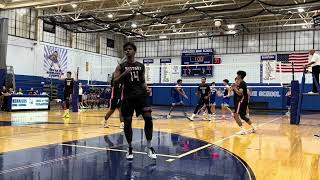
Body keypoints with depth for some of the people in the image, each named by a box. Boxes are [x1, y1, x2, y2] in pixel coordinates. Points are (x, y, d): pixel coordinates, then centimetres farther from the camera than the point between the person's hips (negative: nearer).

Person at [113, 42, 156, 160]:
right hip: (127, 97, -1)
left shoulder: (141, 66, 11)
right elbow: (115, 82, -3)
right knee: (127, 123, 2)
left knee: (148, 118, -11)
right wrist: (124, 73, -18)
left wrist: (146, 88, -2)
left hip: (141, 95, 1)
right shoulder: (121, 66, 4)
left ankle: (149, 147, 3)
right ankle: (130, 148, 19)